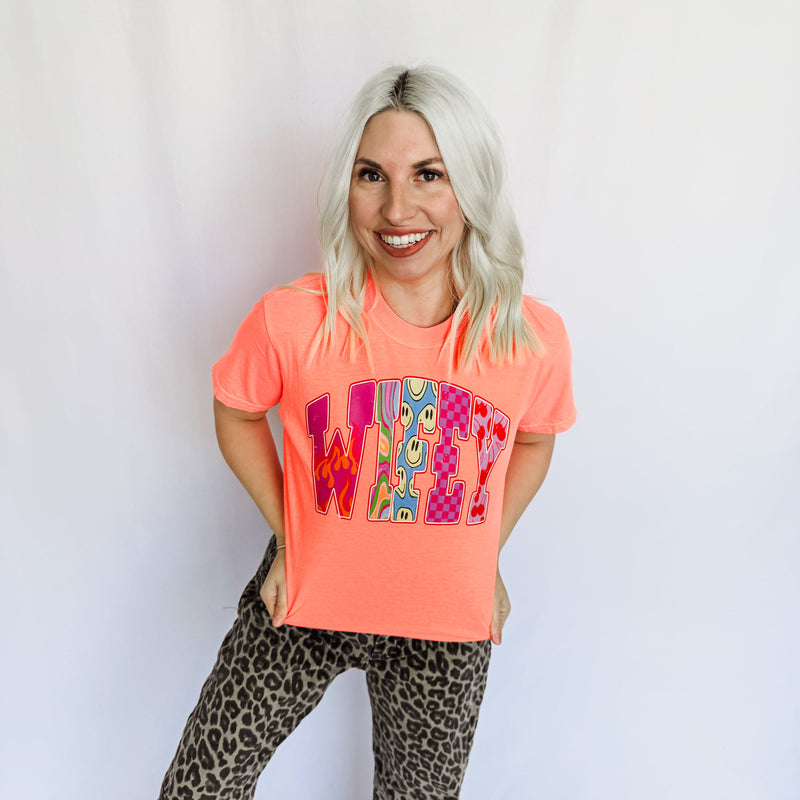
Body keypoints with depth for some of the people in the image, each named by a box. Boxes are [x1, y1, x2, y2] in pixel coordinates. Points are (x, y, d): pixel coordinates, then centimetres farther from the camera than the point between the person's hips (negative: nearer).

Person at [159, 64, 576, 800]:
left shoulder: (534, 337, -16)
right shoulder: (292, 319, -20)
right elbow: (237, 413, -1)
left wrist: (487, 558, 2)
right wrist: (288, 538, -2)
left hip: (448, 628, 2)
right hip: (304, 602, -1)